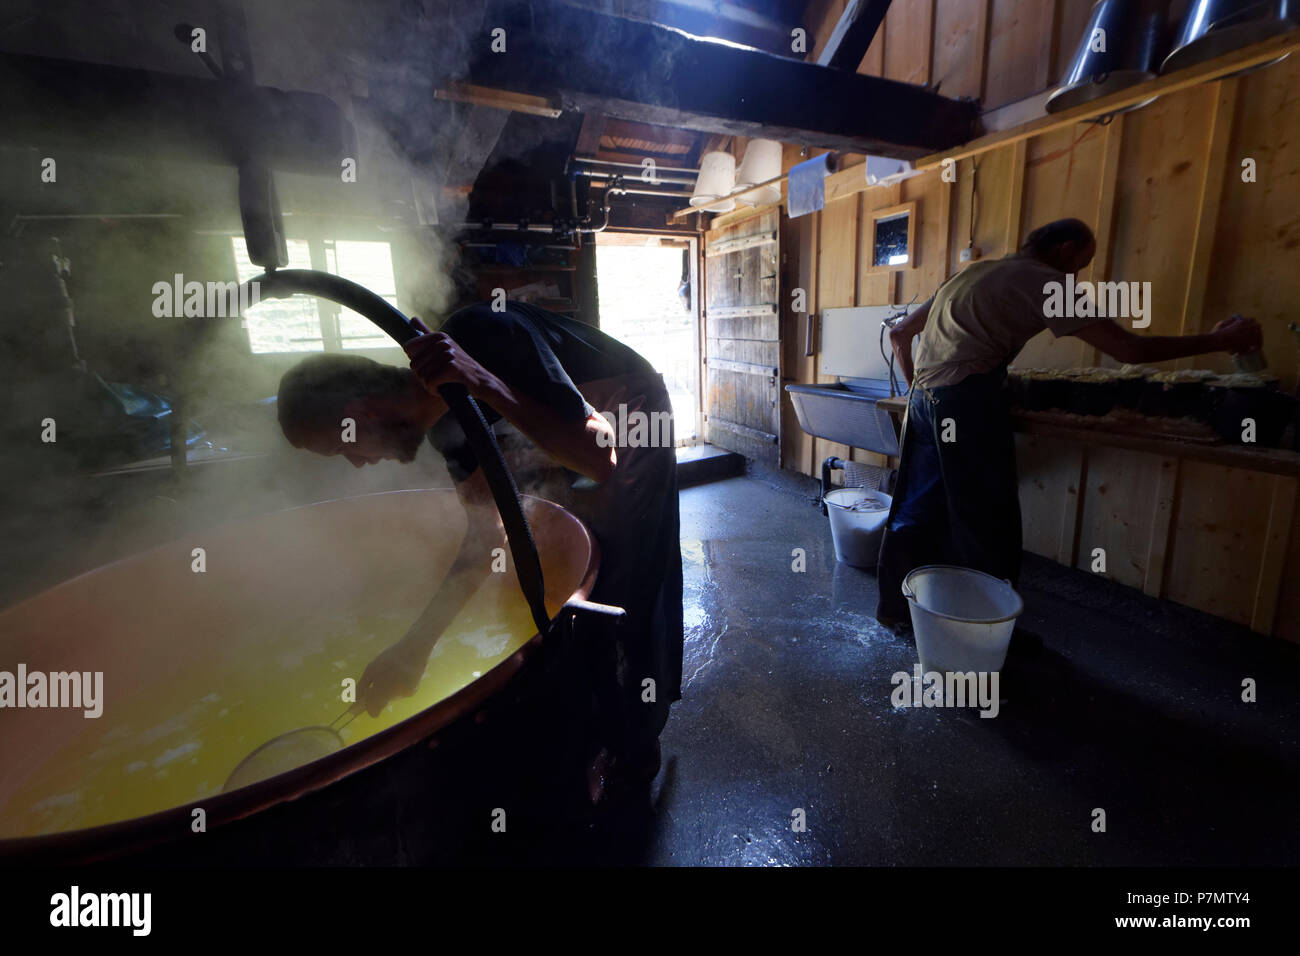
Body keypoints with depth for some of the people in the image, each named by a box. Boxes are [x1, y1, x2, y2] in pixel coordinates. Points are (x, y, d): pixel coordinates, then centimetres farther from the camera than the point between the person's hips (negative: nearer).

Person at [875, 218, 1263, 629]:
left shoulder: (972, 272, 24)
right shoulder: (1042, 280, 2)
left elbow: (899, 334, 25)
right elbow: (1129, 349, -2)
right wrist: (1219, 340, 11)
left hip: (924, 399, 8)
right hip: (968, 401, -8)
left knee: (915, 510, 13)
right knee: (986, 524, 2)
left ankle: (894, 607, 22)